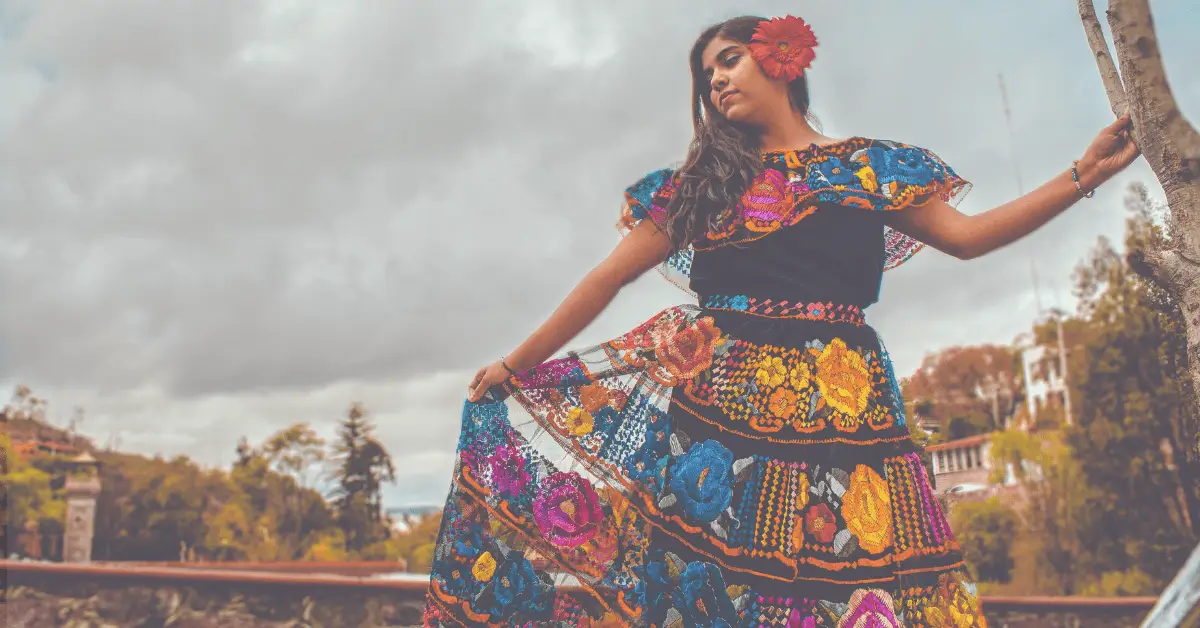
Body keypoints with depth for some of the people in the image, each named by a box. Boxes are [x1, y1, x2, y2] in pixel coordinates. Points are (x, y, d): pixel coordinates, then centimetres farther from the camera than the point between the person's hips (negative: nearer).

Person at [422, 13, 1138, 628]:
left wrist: (1083, 175, 6)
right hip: (702, 383, 1)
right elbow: (610, 277, 11)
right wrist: (515, 363, 10)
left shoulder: (866, 166, 15)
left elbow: (965, 235, 13)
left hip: (837, 398, 0)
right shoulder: (696, 183, 14)